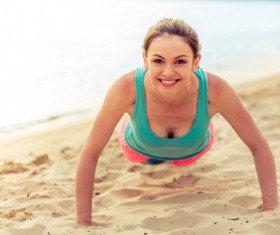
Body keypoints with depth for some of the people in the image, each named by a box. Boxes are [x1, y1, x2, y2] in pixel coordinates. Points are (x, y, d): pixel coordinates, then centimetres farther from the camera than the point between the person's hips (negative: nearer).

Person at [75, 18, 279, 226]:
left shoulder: (214, 89, -43)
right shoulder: (127, 88, -45)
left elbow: (259, 147, -30)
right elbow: (90, 154, -34)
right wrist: (84, 223, -35)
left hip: (193, 151, 1)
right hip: (140, 149, -1)